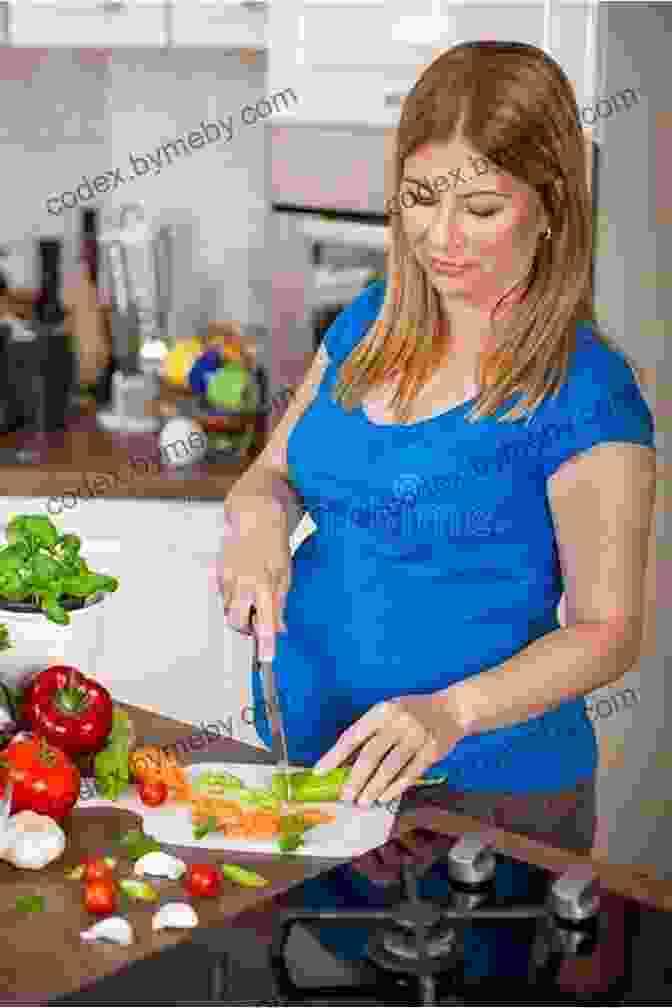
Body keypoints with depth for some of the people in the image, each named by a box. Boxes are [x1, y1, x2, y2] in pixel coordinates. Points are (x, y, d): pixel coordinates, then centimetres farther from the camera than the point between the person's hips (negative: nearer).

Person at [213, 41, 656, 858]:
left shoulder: (586, 391, -17)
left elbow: (607, 630, -14)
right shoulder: (369, 323, 2)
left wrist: (453, 711, -29)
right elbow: (272, 474, 10)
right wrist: (258, 518, -13)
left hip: (486, 792, -6)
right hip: (309, 749, 6)